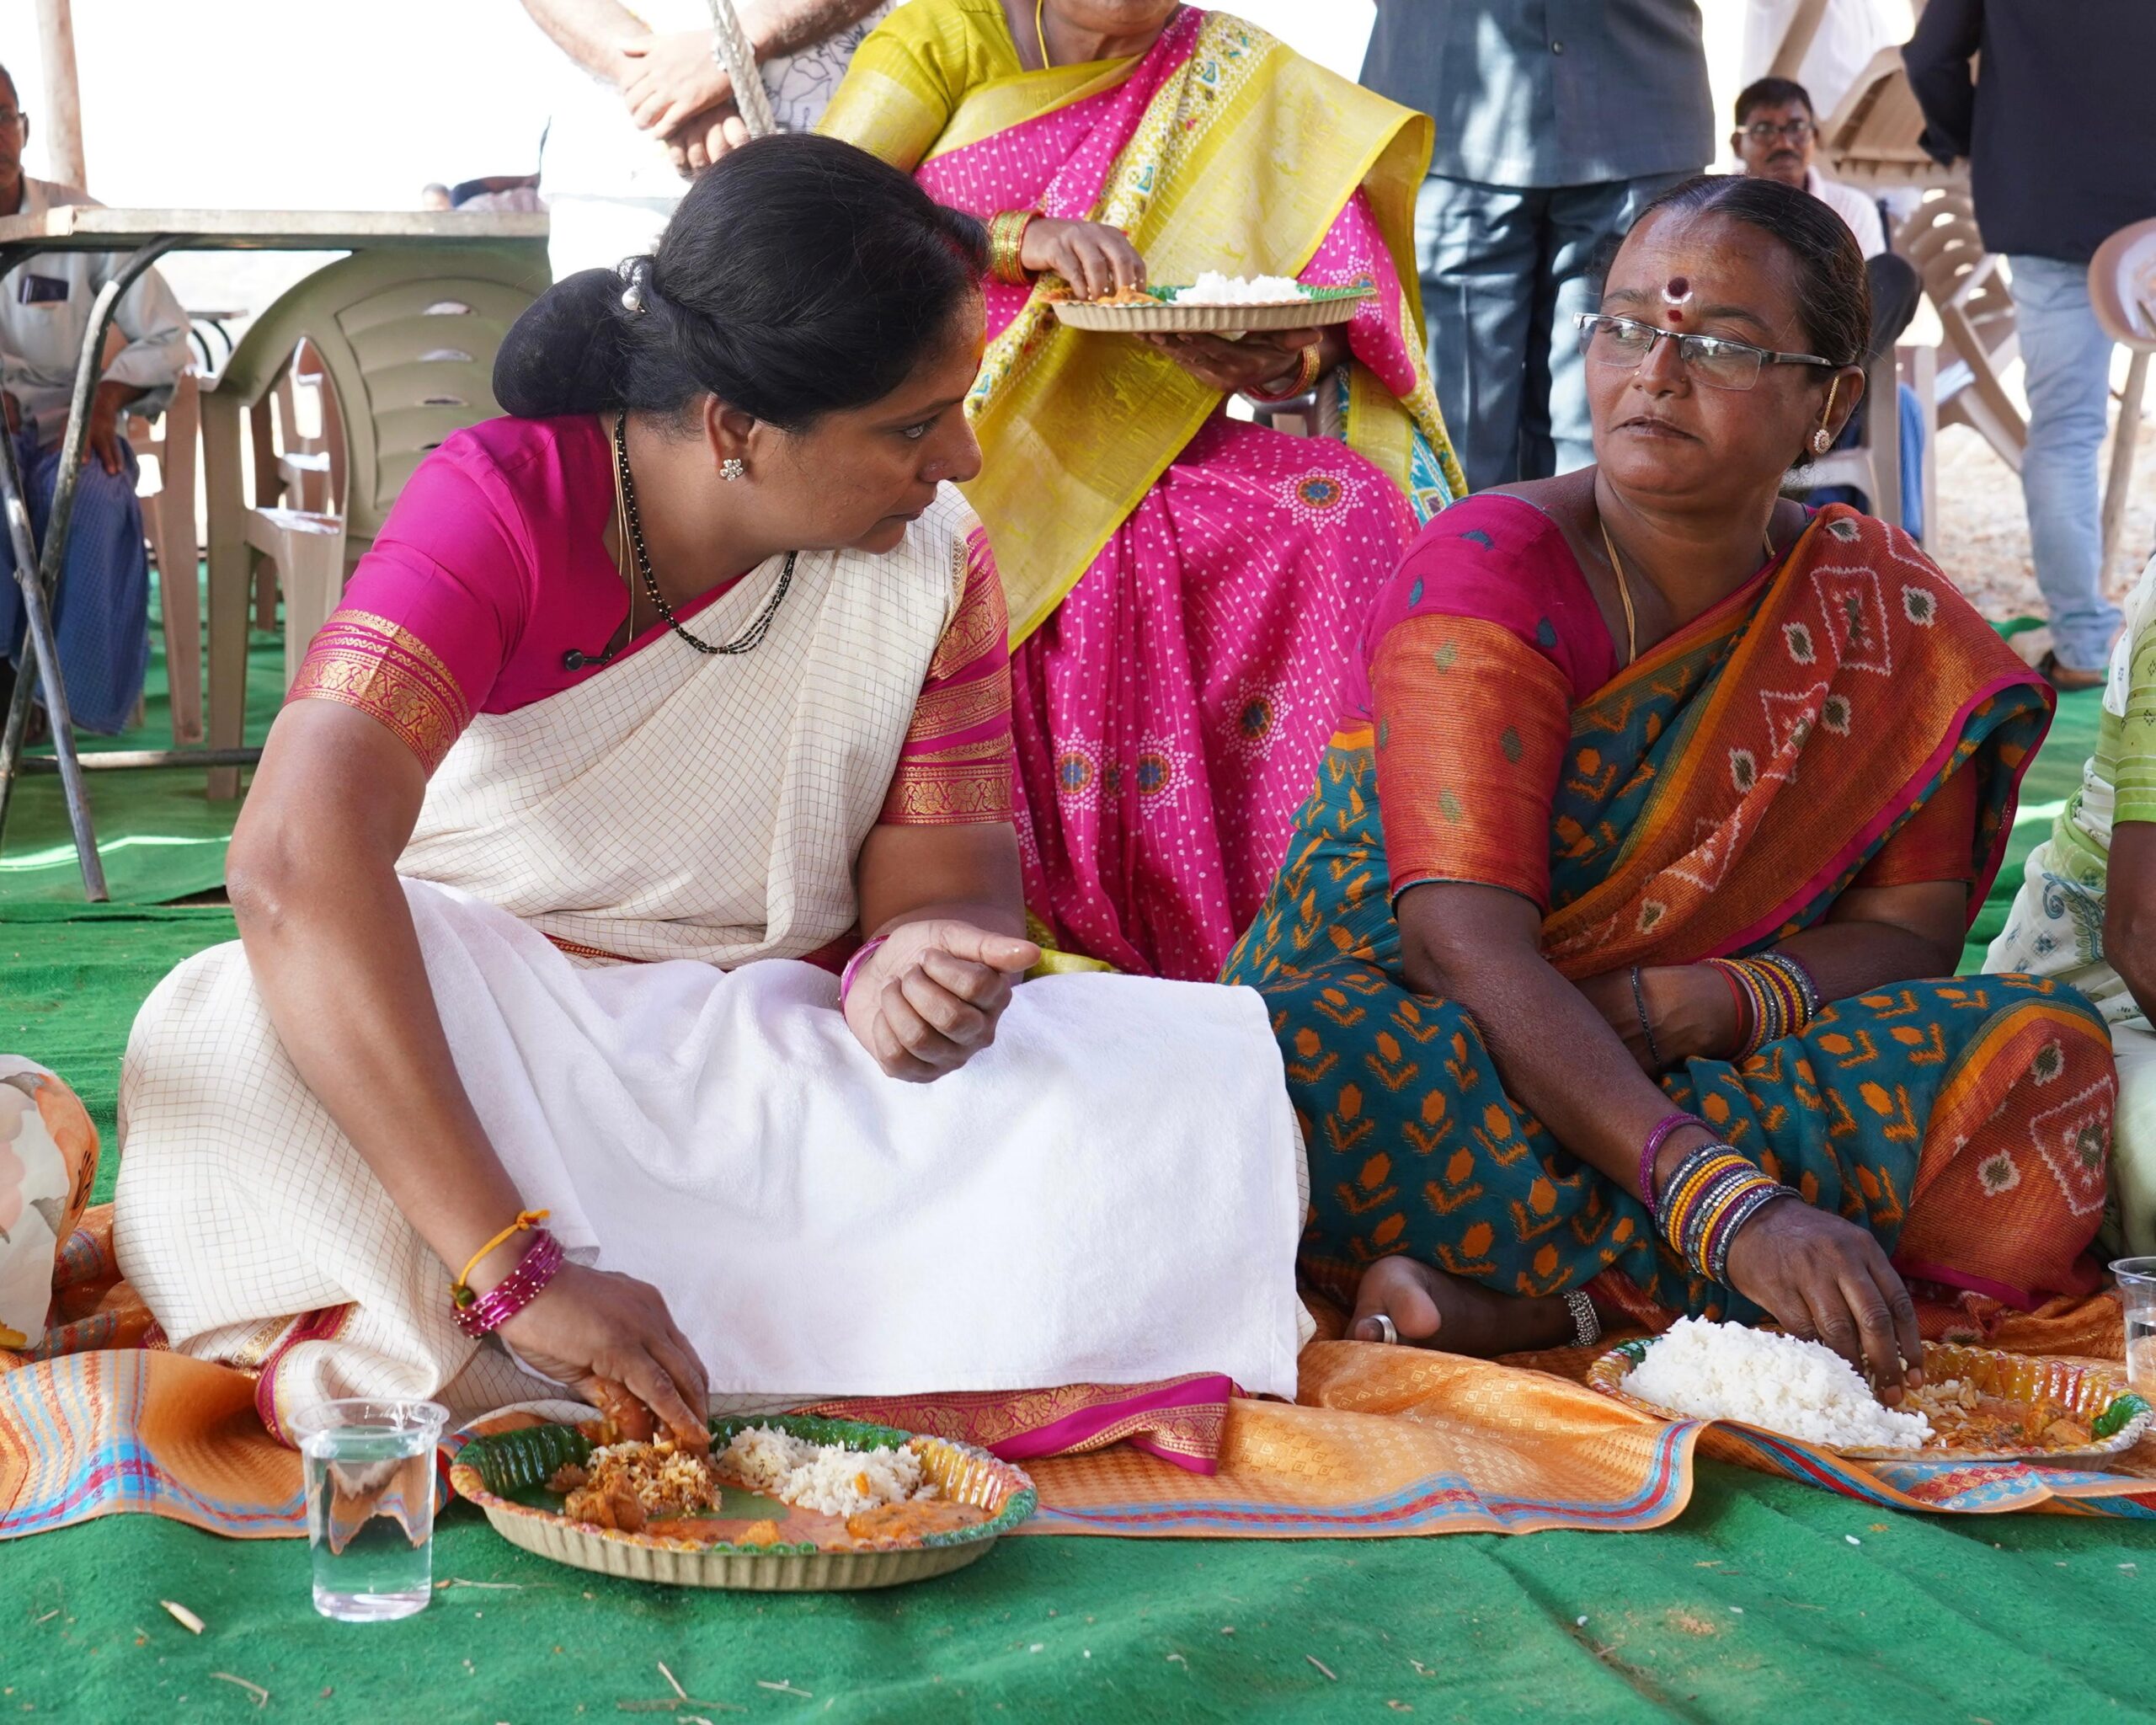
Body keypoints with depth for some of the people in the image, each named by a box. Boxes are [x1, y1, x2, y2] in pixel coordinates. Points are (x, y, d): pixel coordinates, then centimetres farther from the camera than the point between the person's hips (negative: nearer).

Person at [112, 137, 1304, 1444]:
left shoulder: (936, 564, -5)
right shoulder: (505, 504, -18)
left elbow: (950, 884, -4)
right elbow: (300, 857, -33)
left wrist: (914, 970, -33)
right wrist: (514, 1268, -42)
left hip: (778, 1067, 4)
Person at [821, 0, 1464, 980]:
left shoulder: (1248, 85, 11)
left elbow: (1345, 340, 6)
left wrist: (1281, 361, -19)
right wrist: (1019, 237, -19)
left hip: (1127, 478, 2)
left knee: (1353, 507, -23)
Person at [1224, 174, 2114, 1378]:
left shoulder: (1883, 607, 2)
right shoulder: (1491, 571, -13)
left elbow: (1904, 929, 3)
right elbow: (1466, 946, -25)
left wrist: (1710, 1003, -20)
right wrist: (1731, 1208, -36)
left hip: (1689, 1088, 5)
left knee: (2047, 1053, -20)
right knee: (1314, 1051, -37)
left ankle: (1524, 1291, -25)